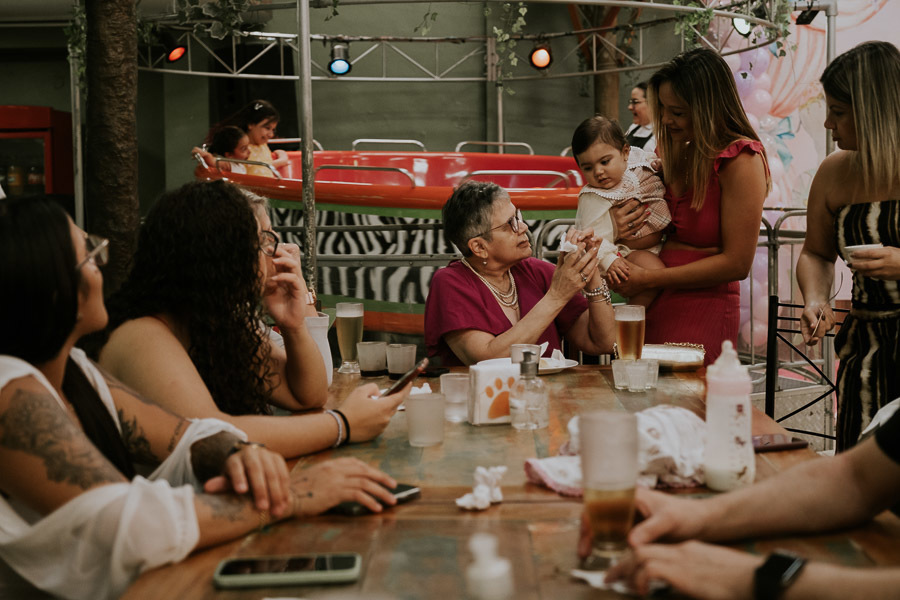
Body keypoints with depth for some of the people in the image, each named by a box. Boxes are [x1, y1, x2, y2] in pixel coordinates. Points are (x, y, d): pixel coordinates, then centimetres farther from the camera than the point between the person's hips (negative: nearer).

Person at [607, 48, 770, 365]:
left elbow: (737, 263, -14)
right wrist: (618, 218, 2)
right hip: (654, 309, 6)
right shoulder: (675, 151, 11)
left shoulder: (741, 160, -11)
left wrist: (648, 279, -12)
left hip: (702, 314, -6)